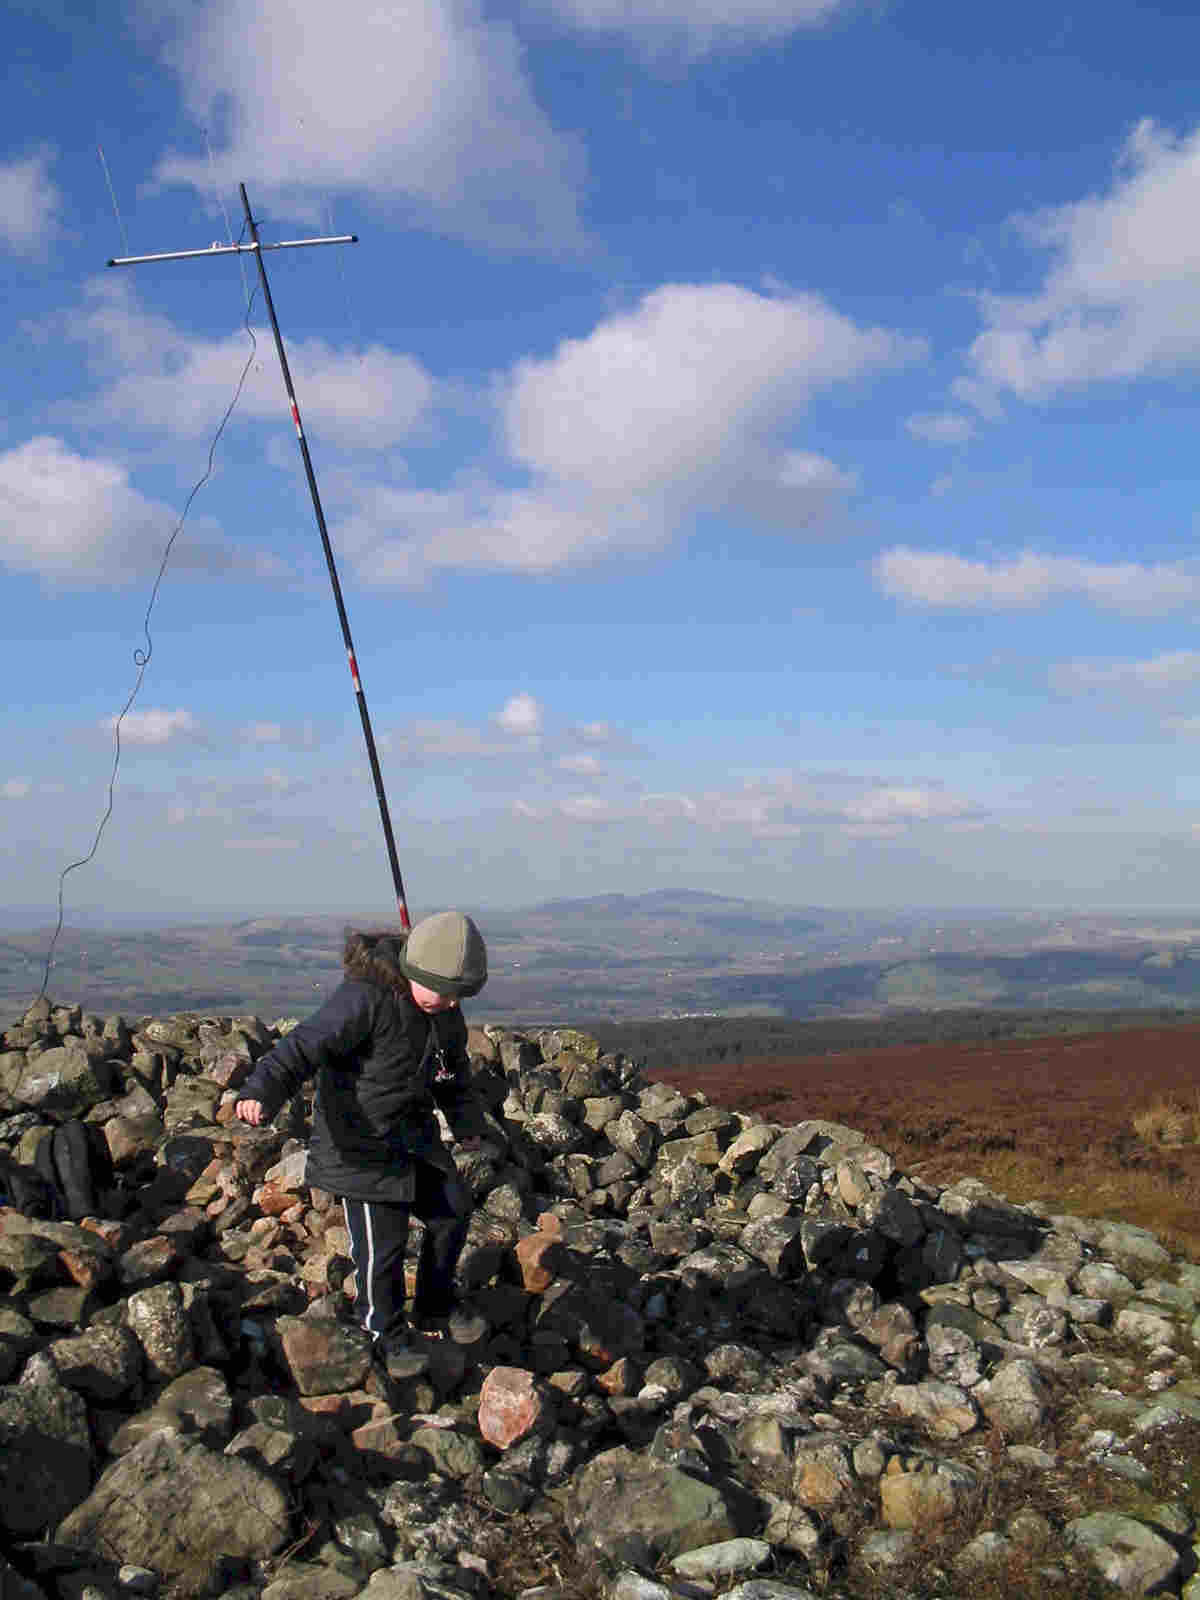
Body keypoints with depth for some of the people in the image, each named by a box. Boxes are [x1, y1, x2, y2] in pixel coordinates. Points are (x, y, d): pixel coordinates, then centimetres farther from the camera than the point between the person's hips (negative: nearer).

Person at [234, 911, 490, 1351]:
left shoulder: (443, 1011, 0)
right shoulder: (363, 999, -26)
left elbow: (453, 1070, 17)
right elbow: (305, 1047, -32)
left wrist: (467, 1121, 25)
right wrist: (261, 1091, -46)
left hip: (413, 1134, 8)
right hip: (360, 1141, -8)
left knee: (452, 1211, 15)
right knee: (381, 1244, -3)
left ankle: (434, 1314, 36)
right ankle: (386, 1339, 21)